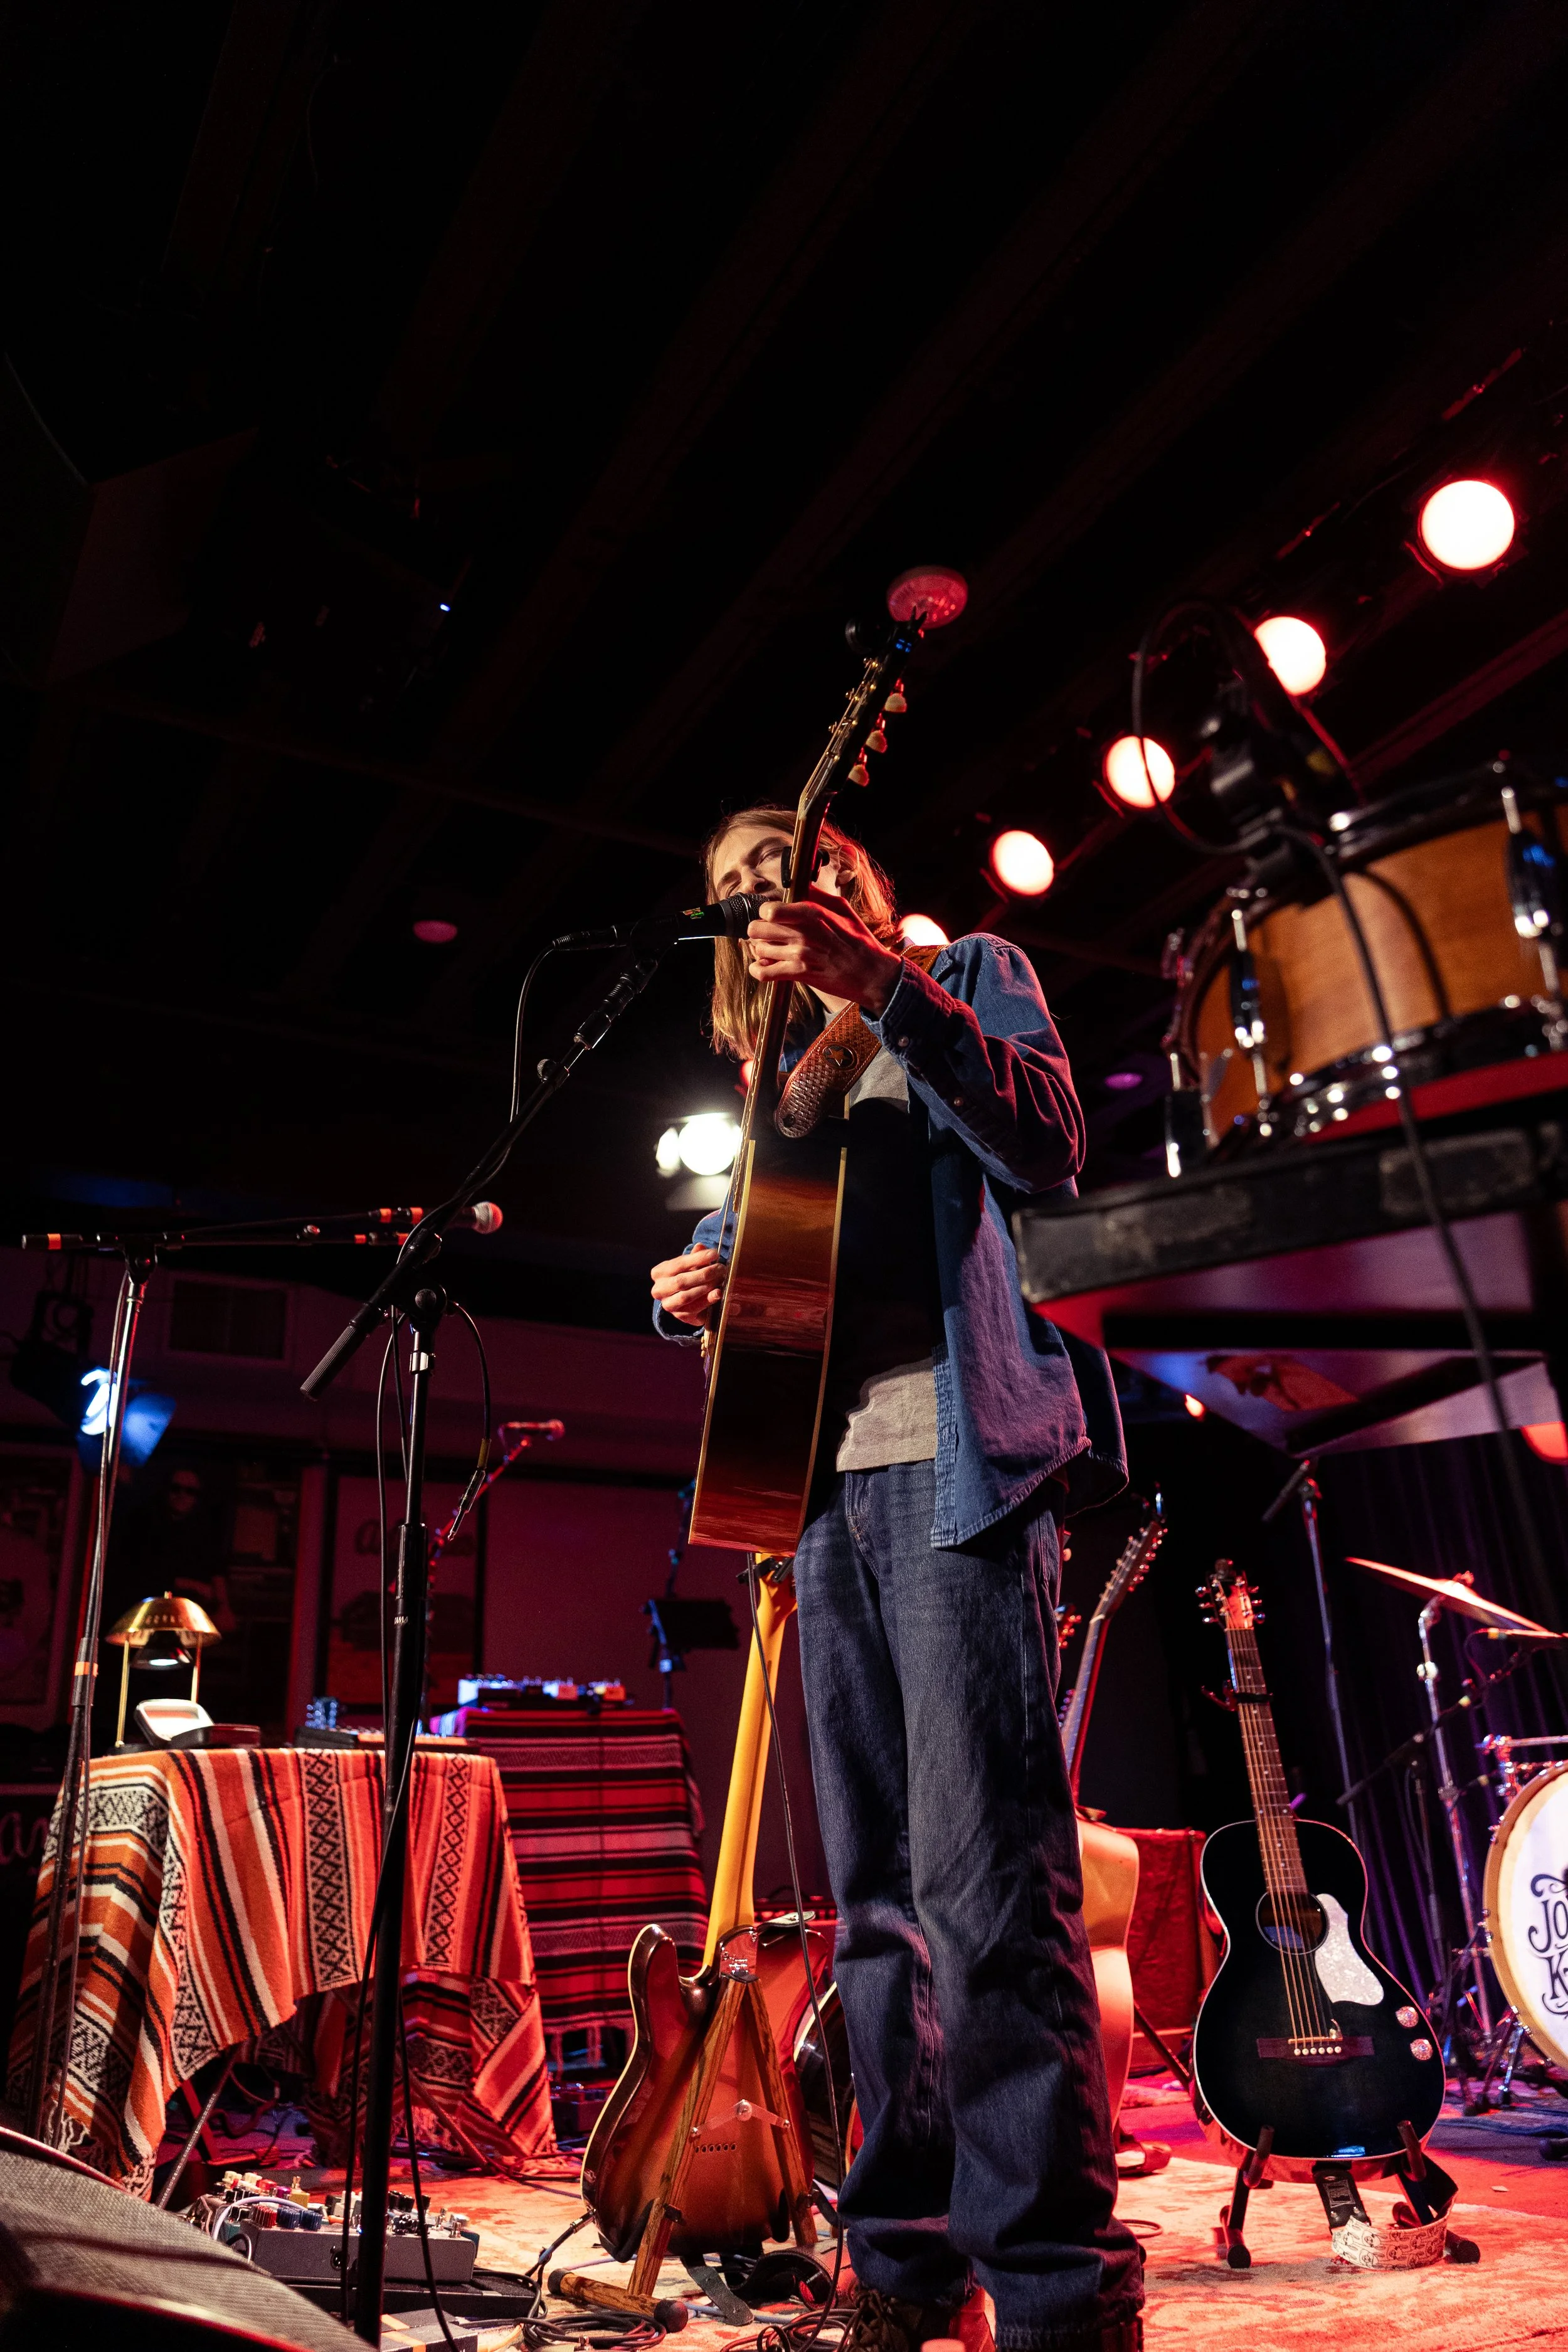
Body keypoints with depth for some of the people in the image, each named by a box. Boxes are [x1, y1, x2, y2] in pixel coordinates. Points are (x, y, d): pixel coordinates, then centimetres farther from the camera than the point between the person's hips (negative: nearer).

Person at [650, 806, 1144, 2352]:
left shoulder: (967, 977, 12)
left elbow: (1047, 1147, -7)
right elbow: (749, 1255, 24)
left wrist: (890, 990, -17)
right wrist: (690, 1295, 1)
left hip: (953, 1463, -5)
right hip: (822, 1485, 6)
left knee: (987, 1879, -11)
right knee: (876, 1898, 8)